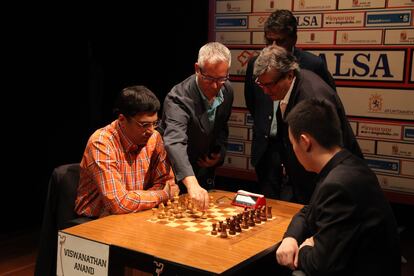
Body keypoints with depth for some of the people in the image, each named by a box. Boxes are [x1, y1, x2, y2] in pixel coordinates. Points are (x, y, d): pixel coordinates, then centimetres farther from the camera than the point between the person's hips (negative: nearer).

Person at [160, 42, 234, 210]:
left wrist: (219, 154, -4)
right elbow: (175, 142, -47)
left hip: (205, 170, 6)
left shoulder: (227, 91, -9)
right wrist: (191, 183, -60)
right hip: (177, 176, -6)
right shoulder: (178, 98, -32)